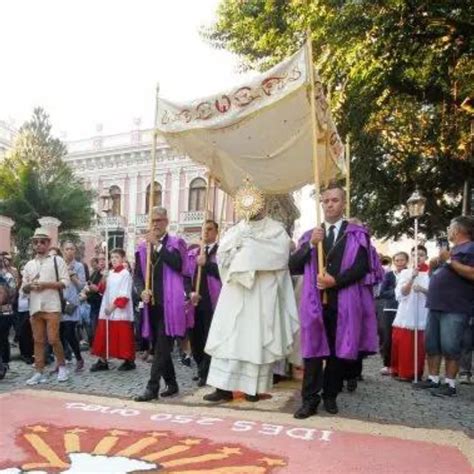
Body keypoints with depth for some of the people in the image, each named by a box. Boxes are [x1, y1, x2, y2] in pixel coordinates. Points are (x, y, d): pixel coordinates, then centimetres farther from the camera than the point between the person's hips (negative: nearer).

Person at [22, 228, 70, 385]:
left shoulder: (57, 260, 2)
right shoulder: (29, 265, 15)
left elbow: (65, 282, -6)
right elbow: (23, 288, 15)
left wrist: (45, 284, -15)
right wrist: (29, 286, -8)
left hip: (52, 307, -4)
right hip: (35, 308, 5)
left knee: (53, 339, -6)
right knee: (38, 340, 8)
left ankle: (62, 367, 13)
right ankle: (39, 372, 14)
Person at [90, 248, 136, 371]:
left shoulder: (125, 274, -8)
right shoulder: (110, 273, 14)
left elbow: (124, 294, -15)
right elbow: (106, 291, 16)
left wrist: (113, 306, -18)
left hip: (120, 312, -7)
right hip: (106, 311, 7)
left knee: (123, 337, -2)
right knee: (104, 336, 9)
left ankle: (129, 361, 9)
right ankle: (103, 361, 17)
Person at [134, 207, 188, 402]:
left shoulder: (176, 242, -1)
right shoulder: (143, 246, 11)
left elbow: (178, 265, -19)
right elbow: (137, 274, 11)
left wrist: (158, 245, -18)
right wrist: (142, 291, -8)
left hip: (169, 304, -6)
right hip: (151, 304, 6)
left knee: (162, 347, -6)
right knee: (159, 347, 13)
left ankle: (152, 387, -2)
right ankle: (171, 384, 26)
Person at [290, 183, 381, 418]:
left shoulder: (358, 234, 5)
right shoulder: (310, 235, 13)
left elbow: (362, 266, -6)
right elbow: (293, 266, 4)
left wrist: (335, 280, -16)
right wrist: (311, 245, -10)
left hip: (344, 302, -1)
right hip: (315, 301, 1)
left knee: (339, 351, 7)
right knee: (313, 350, -1)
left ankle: (330, 396, 22)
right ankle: (310, 399, 6)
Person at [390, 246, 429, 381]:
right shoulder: (405, 273, 8)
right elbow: (401, 294, -2)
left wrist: (423, 290, -18)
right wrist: (412, 278, -12)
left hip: (422, 316, -1)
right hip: (405, 316, 1)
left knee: (419, 346, 0)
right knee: (402, 344, 2)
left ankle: (415, 373, 12)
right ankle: (400, 371, 14)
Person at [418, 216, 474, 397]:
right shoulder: (453, 249, 21)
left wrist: (449, 260, -18)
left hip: (455, 308, -9)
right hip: (436, 305, 9)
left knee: (450, 346, -6)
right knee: (431, 344, 10)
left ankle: (450, 384, 2)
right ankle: (433, 378, 18)